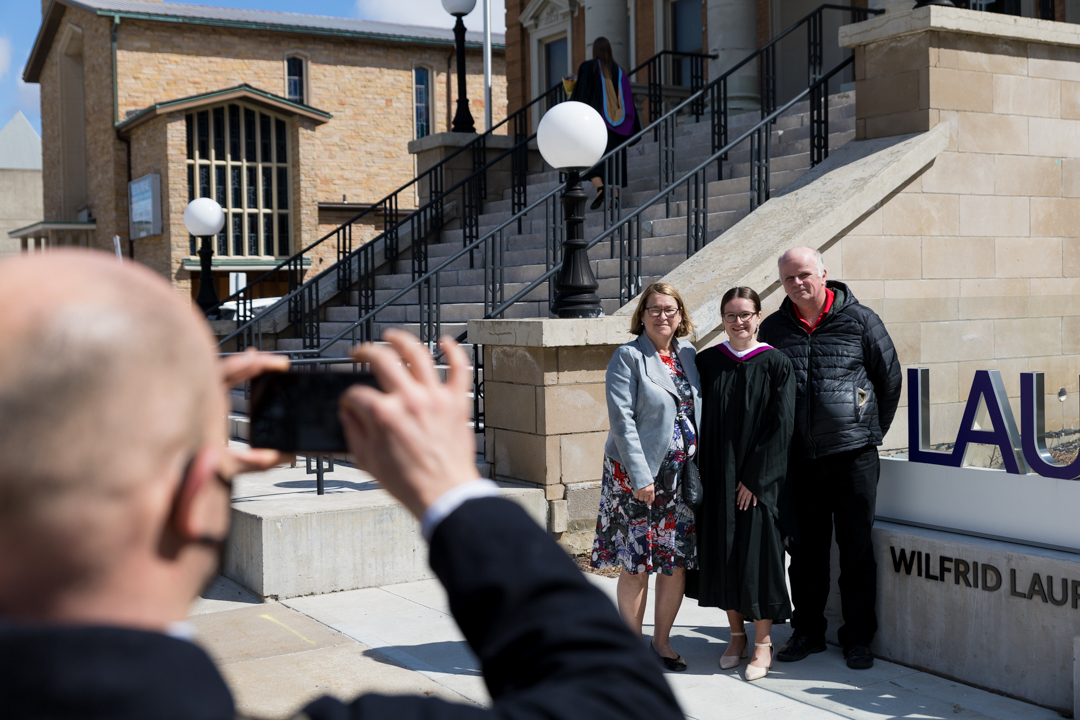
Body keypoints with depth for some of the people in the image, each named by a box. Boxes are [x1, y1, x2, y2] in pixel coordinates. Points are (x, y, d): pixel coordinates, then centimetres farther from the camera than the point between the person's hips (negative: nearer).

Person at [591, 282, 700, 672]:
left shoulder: (688, 355, 11)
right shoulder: (628, 357, -6)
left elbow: (698, 412, 15)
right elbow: (622, 420, -11)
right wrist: (640, 476, -17)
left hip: (682, 474, 5)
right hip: (637, 473, -5)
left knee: (677, 562, 7)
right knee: (636, 564, 0)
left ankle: (662, 640, 22)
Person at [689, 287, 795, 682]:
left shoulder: (775, 364, -5)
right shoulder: (706, 363, 4)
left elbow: (780, 426, -8)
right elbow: (698, 422, 5)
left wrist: (754, 477, -12)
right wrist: (699, 472, -3)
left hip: (759, 480, -3)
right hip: (715, 478, 3)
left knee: (756, 555, -1)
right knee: (722, 555, 8)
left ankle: (763, 642, 12)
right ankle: (736, 634, 24)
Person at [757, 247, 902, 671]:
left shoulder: (860, 320, -1)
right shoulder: (773, 329, 6)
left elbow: (890, 380, 7)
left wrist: (872, 433, 9)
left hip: (852, 456, -2)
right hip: (798, 459, 2)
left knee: (856, 549, 3)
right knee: (805, 550, 10)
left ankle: (858, 638, 15)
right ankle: (807, 632, 23)